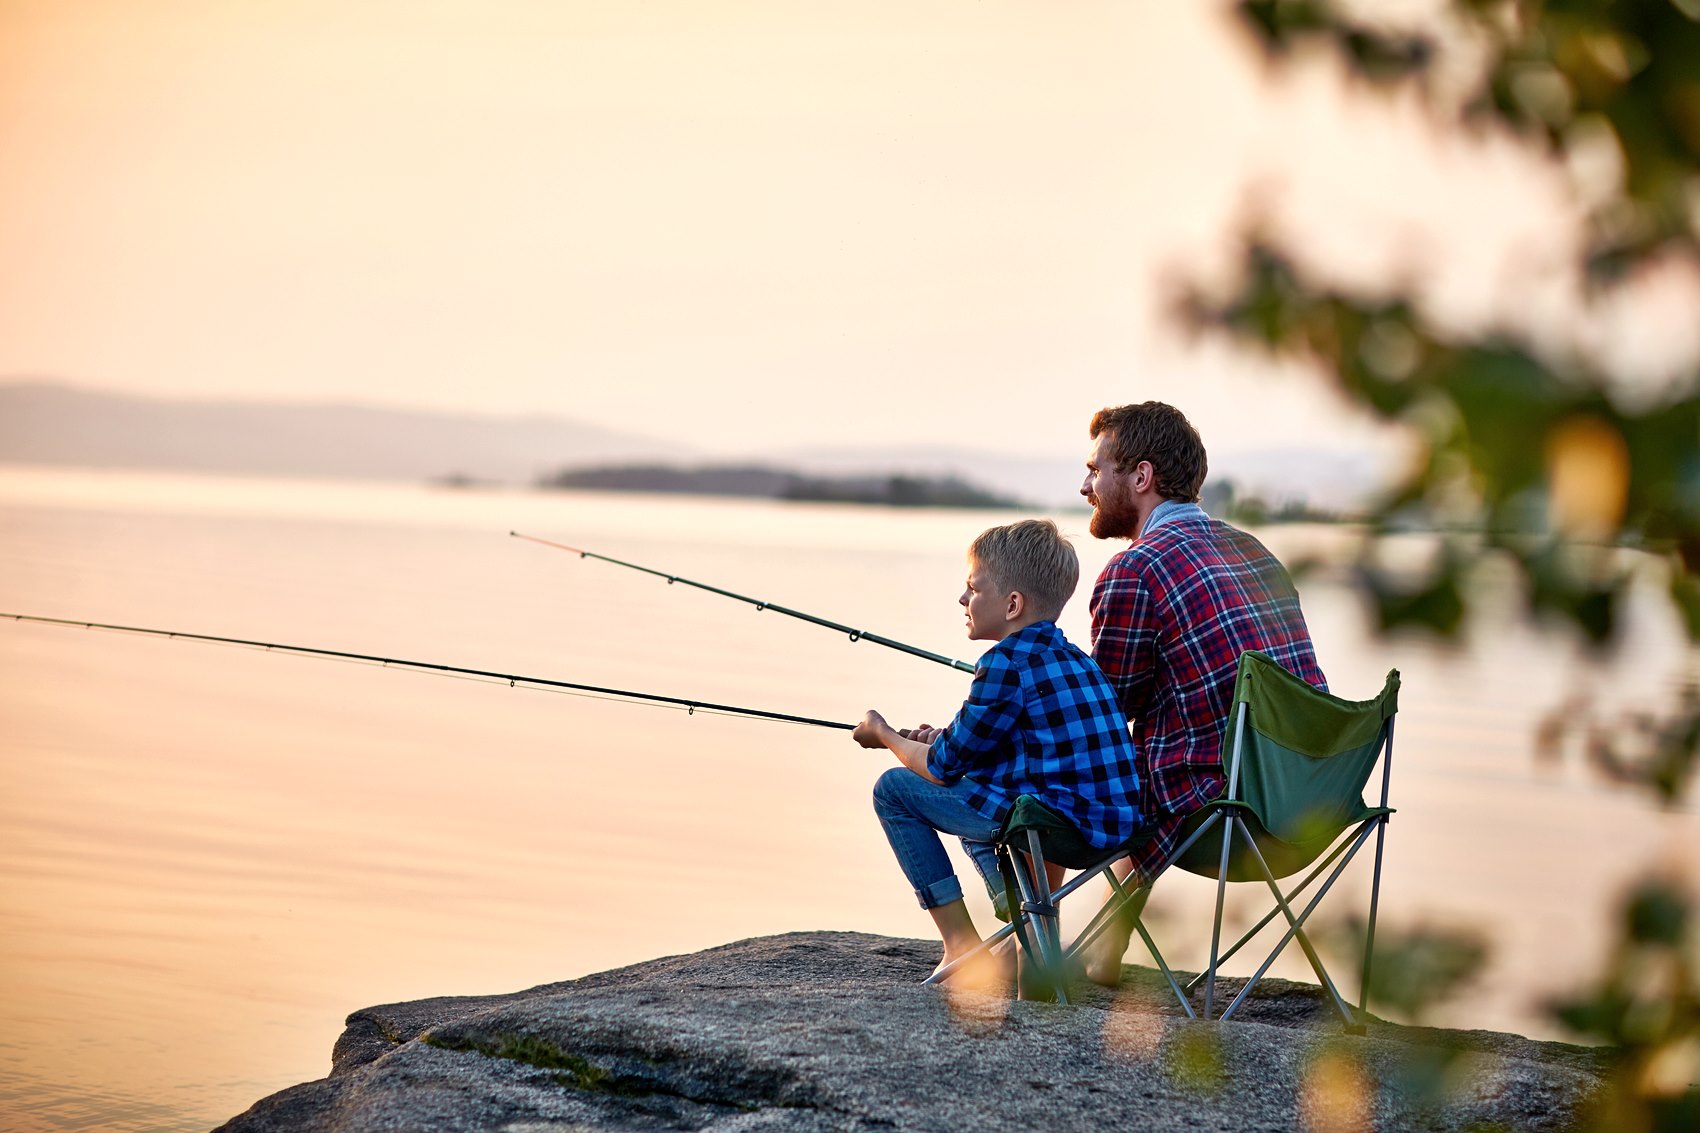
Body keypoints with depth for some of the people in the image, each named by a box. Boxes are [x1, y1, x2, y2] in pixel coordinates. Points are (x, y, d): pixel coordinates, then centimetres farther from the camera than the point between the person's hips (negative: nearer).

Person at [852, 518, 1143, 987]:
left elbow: (942, 768, -3)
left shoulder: (1005, 664, -12)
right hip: (1113, 825, 9)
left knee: (894, 789, 4)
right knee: (973, 785, 35)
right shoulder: (1077, 660, 15)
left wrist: (884, 735, 14)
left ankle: (962, 943, 6)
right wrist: (947, 740, 25)